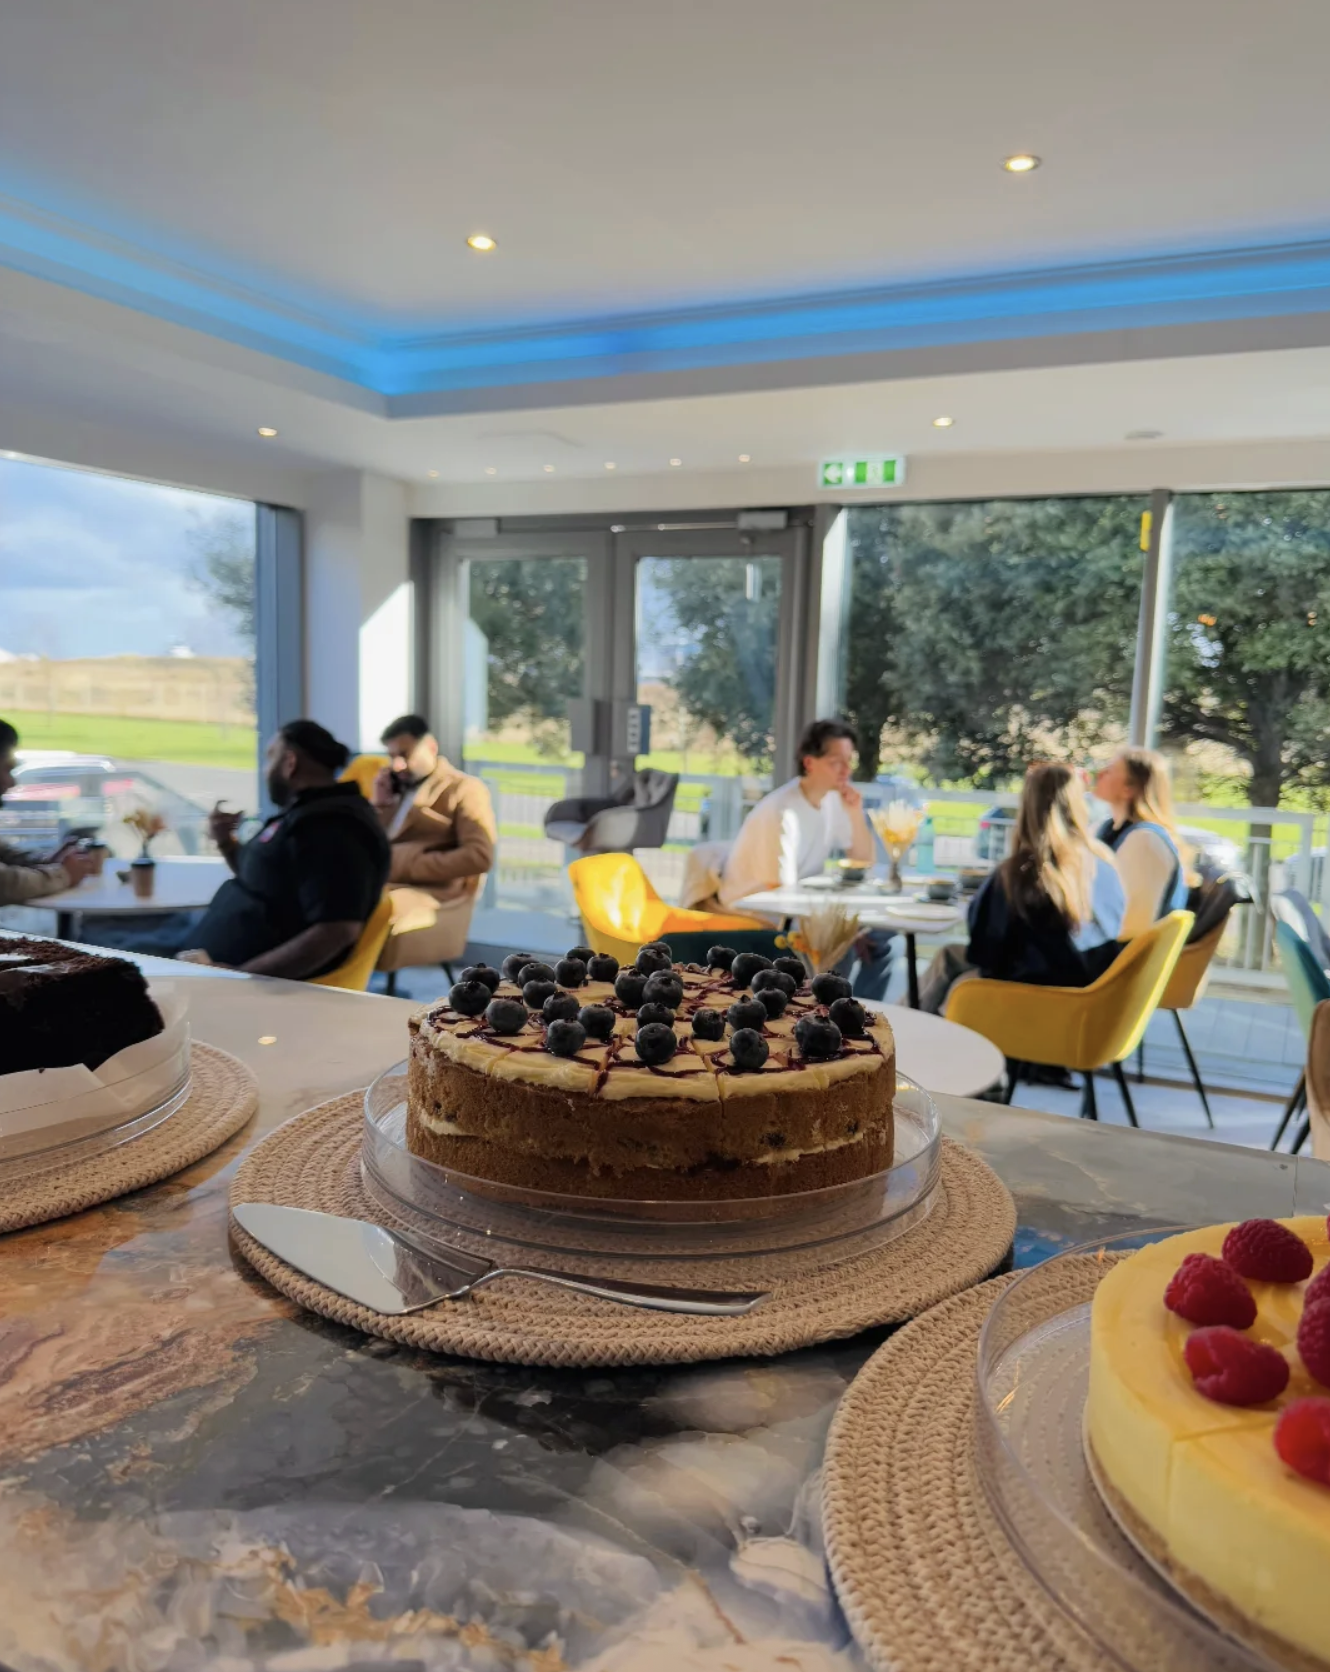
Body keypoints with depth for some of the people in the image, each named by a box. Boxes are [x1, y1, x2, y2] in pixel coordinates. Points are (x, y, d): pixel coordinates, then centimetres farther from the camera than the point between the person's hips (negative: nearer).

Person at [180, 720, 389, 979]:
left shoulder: (330, 828, -19)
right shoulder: (306, 813, 14)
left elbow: (337, 933, -29)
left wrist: (236, 976, -27)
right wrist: (225, 842, 12)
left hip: (264, 987, -10)